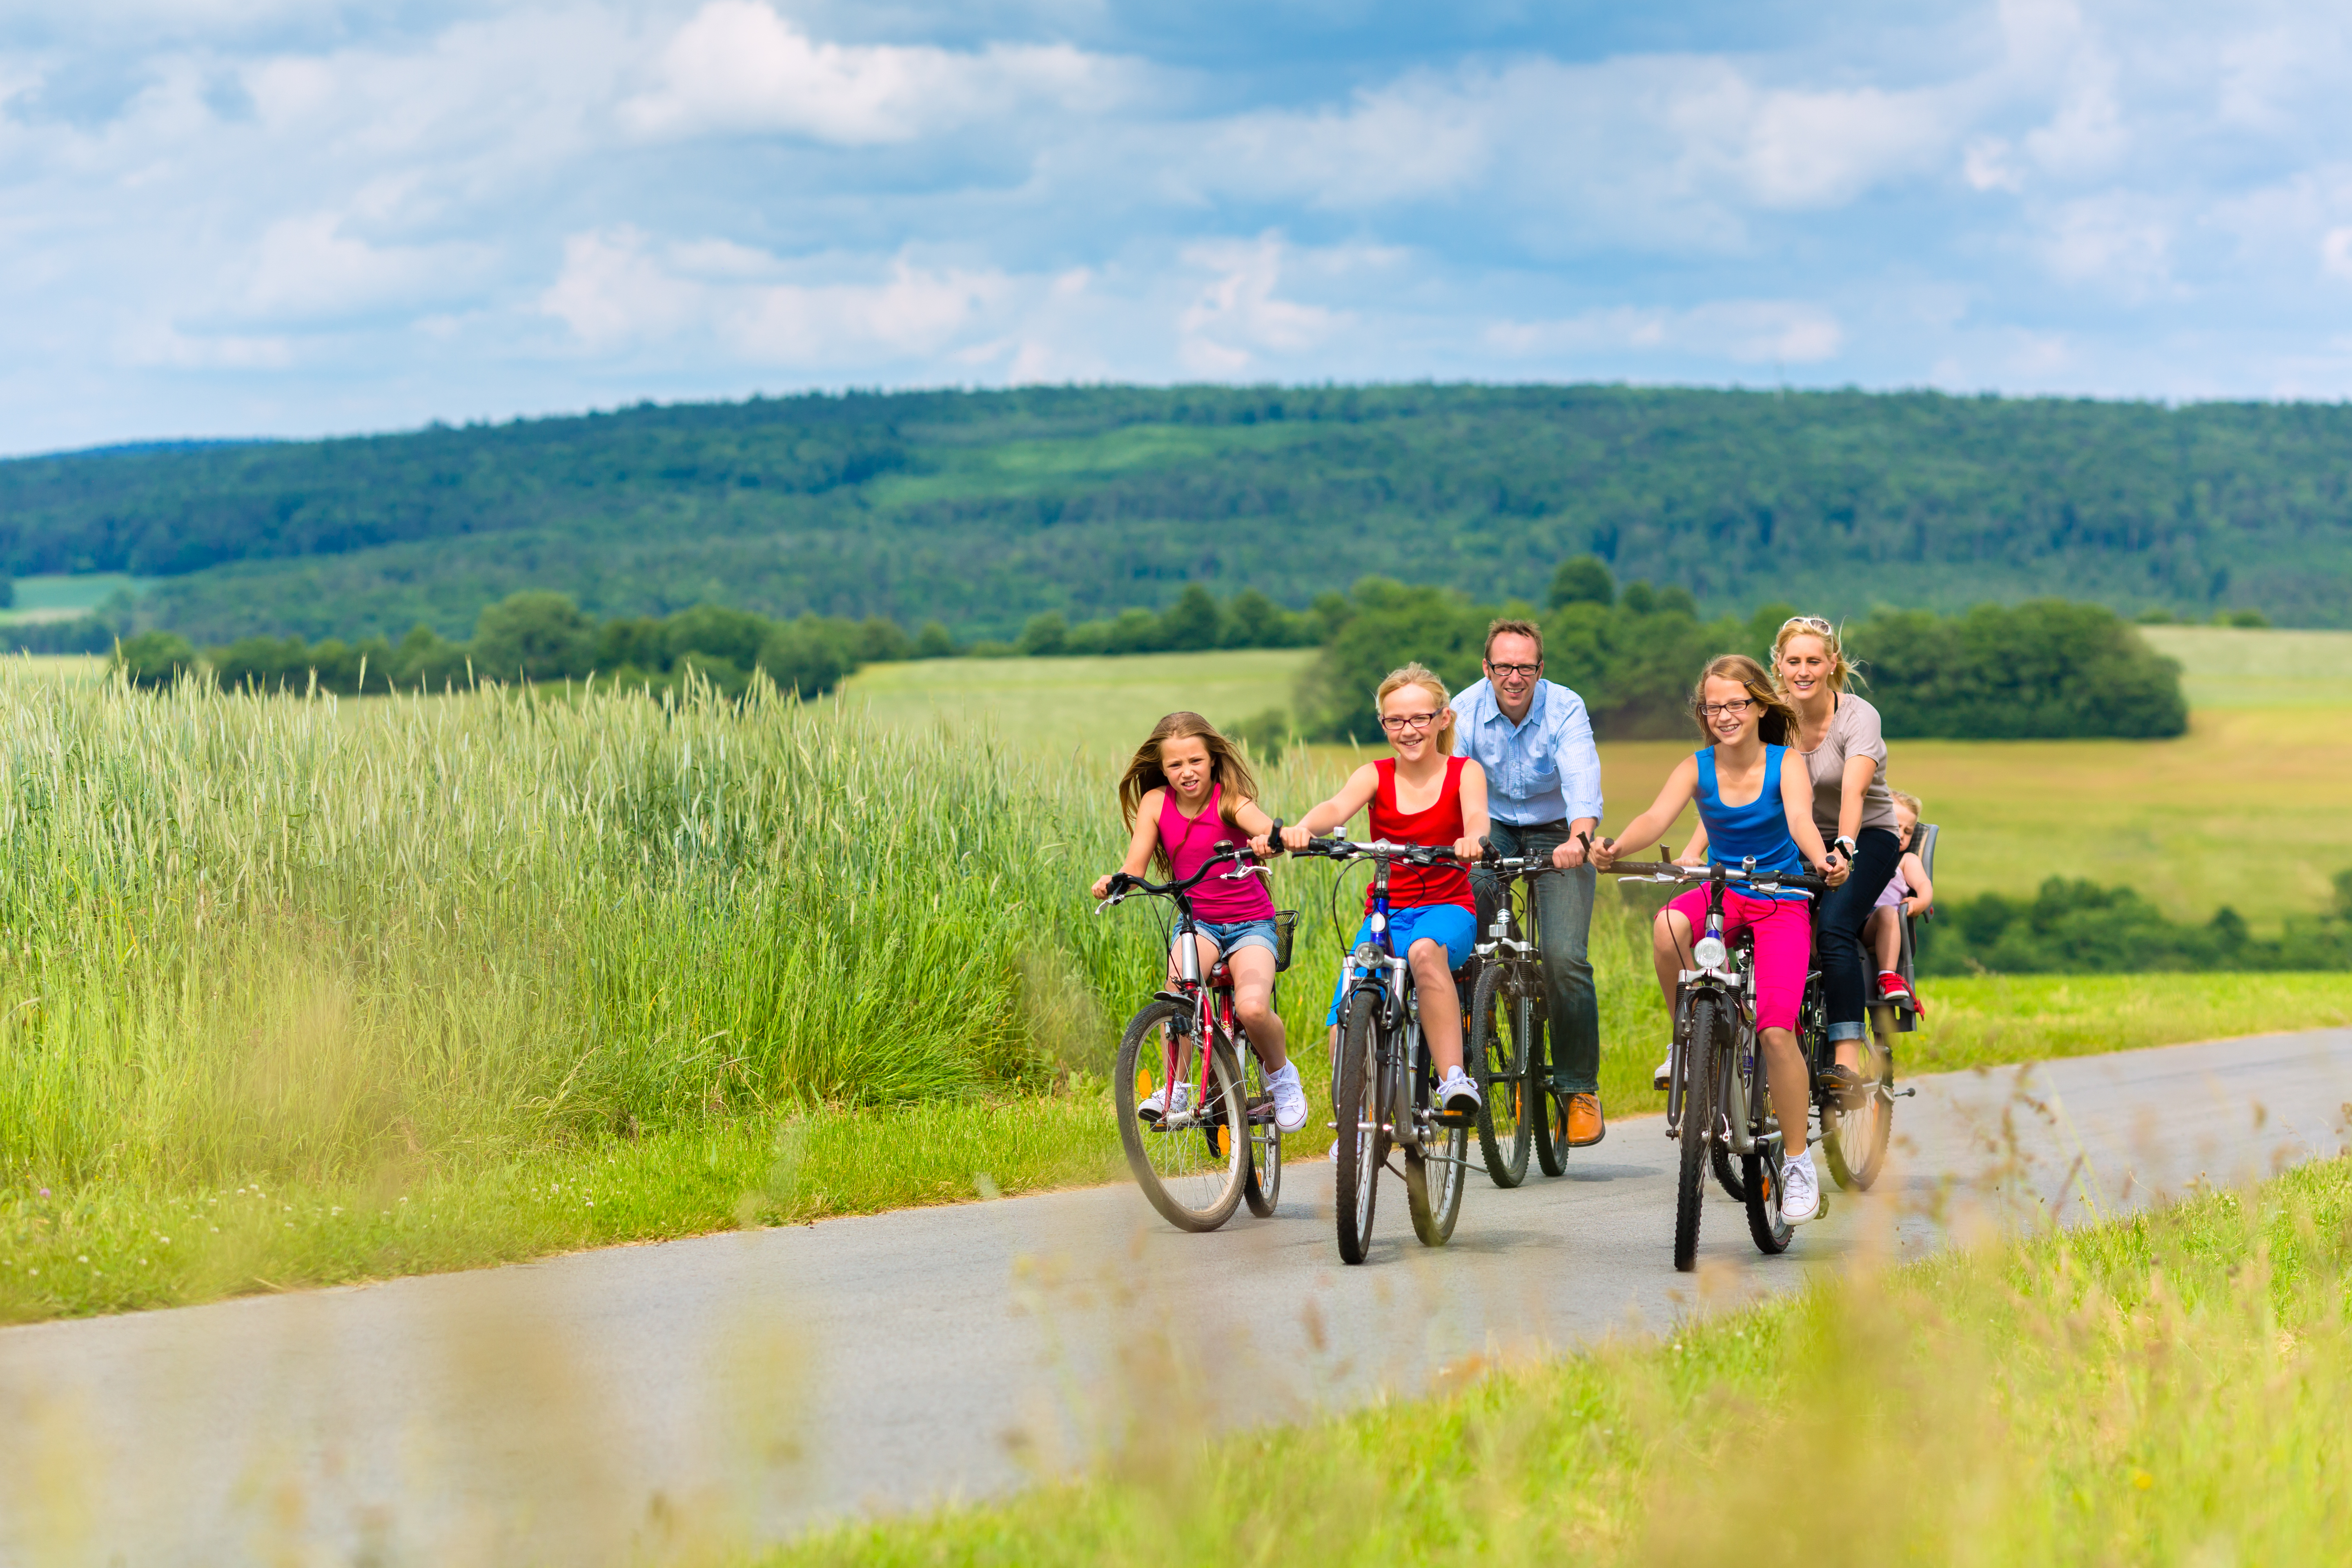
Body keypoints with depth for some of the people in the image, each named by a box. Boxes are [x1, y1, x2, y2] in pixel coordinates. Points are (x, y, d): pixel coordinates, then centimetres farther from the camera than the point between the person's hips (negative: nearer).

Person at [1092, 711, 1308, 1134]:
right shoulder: (1155, 803, -3)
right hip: (1198, 923, 2)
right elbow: (1134, 871, -8)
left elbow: (1270, 830, -33)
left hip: (1250, 923, -2)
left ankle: (1281, 1074, 4)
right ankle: (1174, 1088, -17)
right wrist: (1111, 884, -32)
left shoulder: (1230, 801, -13)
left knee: (1252, 1007, -28)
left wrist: (1270, 839, -58)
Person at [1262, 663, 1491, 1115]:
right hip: (1387, 914, 2)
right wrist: (1299, 830, -43)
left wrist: (1473, 839, -48)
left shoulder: (1464, 773, 1)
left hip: (1448, 909, -2)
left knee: (1425, 951, -40)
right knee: (1345, 1033, -15)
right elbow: (1337, 807, -19)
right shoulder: (1375, 776, 2)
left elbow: (1476, 815, -22)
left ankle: (1454, 1077, -38)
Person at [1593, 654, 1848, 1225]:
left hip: (1782, 903, -2)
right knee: (1668, 926, -35)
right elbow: (1656, 818, -20)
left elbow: (1800, 820, -26)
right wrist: (1615, 848, -41)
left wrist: (1822, 861, -49)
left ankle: (1798, 1161, -2)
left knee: (1776, 1030, -18)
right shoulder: (1696, 769, -3)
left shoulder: (1786, 766, -8)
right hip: (1722, 894, 2)